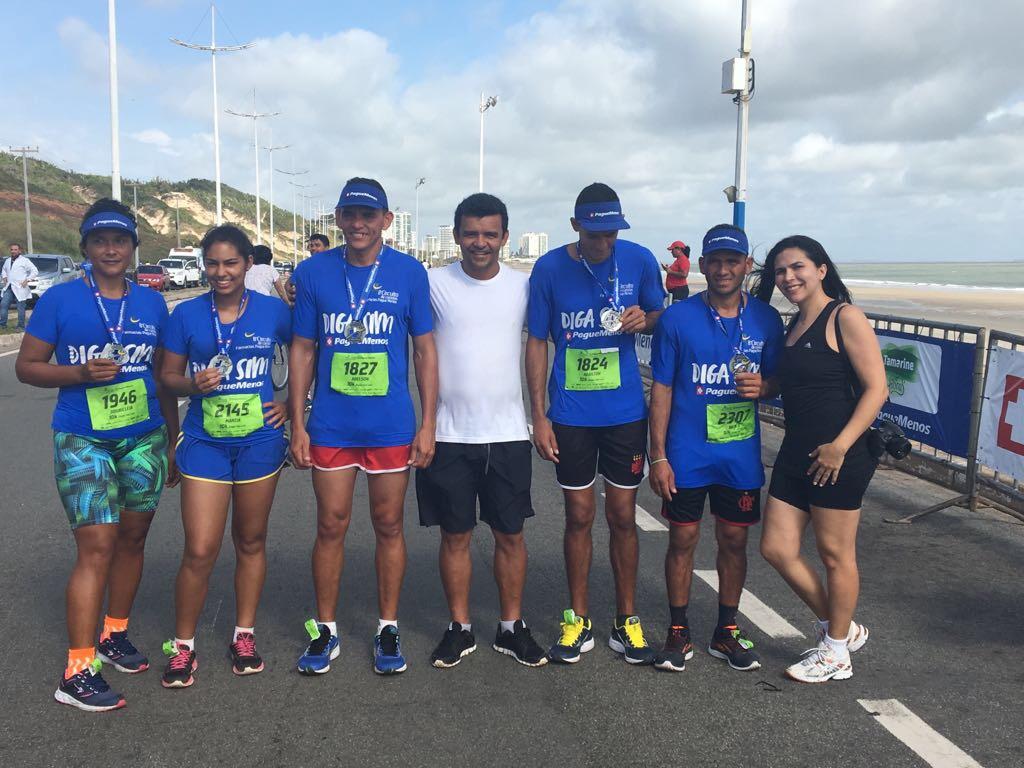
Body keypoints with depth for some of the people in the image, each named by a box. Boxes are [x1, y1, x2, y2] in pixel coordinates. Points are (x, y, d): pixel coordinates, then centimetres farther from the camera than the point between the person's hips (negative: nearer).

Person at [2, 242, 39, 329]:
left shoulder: (25, 260, -3)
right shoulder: (7, 260, 17)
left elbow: (35, 271, -6)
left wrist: (27, 280, -12)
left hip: (20, 288, -6)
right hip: (8, 288, 6)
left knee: (21, 308, -2)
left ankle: (21, 326, 5)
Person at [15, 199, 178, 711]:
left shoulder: (151, 303, 7)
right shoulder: (60, 300, -2)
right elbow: (26, 366, 0)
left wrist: (173, 441, 16)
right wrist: (81, 373, -18)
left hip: (144, 441, 4)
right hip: (83, 442, -4)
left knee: (132, 539, 12)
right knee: (97, 548, -10)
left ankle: (114, 635, 31)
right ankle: (77, 673, -2)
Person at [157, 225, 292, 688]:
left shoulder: (273, 311, -1)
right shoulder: (187, 314, -1)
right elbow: (168, 376, 4)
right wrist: (192, 384, -17)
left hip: (259, 440, 1)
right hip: (204, 442, 0)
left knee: (251, 541, 12)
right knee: (200, 550, -4)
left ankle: (244, 636, 29)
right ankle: (182, 645, 17)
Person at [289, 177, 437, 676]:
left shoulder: (408, 272, -2)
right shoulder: (313, 272, 1)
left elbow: (425, 350, 1)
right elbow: (302, 350, 5)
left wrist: (427, 424, -3)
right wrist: (297, 424, 1)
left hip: (392, 426, -1)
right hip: (330, 425, 1)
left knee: (388, 526, 9)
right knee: (331, 526, 8)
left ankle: (388, 628, 24)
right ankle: (325, 630, 25)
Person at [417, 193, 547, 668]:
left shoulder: (523, 286, 3)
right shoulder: (434, 283, -2)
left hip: (508, 434, 1)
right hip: (449, 434, -1)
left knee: (510, 535, 9)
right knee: (456, 536, 9)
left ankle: (512, 627, 25)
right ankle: (460, 628, 24)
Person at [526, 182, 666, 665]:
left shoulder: (639, 260, -3)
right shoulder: (549, 269, -5)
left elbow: (660, 316, 11)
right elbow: (536, 342, -1)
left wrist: (645, 319, -15)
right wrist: (539, 416, -5)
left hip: (625, 411, 1)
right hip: (570, 414, 0)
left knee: (622, 516, 6)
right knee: (579, 516, 7)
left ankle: (626, 622, 22)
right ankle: (578, 621, 23)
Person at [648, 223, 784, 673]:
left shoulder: (766, 320, 1)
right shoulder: (677, 319, -5)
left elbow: (779, 381, 11)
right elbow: (661, 389, -4)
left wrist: (762, 387, -15)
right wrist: (658, 455, -7)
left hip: (742, 454, 2)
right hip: (687, 454, -2)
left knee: (734, 540, 11)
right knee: (682, 539, 6)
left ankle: (726, 633, 28)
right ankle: (679, 632, 23)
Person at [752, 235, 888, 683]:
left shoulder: (844, 317, -10)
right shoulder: (793, 325, 14)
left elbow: (876, 388, -15)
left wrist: (840, 445, -20)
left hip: (839, 455, -8)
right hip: (796, 451, 8)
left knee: (835, 554, 6)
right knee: (777, 549, 9)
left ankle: (836, 653, 26)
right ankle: (840, 627, 30)